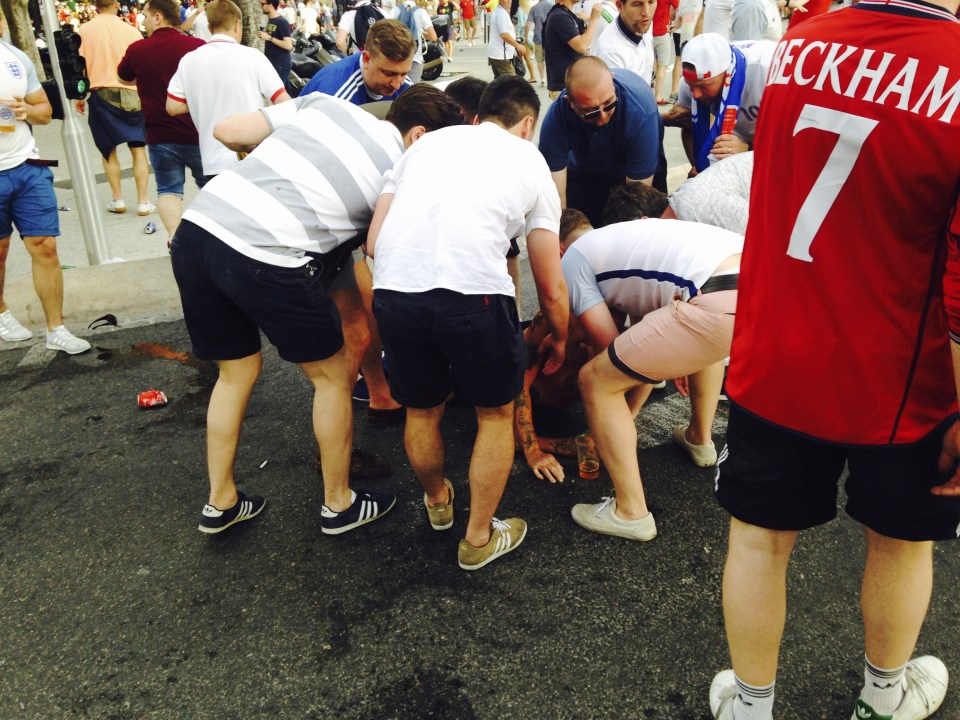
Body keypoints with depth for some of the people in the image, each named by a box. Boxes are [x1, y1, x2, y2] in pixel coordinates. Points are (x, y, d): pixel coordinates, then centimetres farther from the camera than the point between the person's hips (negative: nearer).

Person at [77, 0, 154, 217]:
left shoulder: (85, 30, 0)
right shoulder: (131, 30, -1)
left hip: (102, 93, 0)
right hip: (132, 94, 0)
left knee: (108, 150, 13)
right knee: (138, 149, 5)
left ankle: (117, 199, 13)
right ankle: (143, 202, 3)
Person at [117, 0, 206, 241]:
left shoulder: (138, 50, -5)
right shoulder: (199, 46, -9)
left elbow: (124, 77, 16)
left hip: (160, 135, 0)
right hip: (198, 132, 0)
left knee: (168, 189, 13)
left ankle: (175, 239, 1)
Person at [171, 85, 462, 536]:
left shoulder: (327, 103, 18)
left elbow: (226, 132, 16)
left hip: (194, 229, 7)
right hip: (263, 258, -6)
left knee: (237, 371, 25)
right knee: (333, 374, 16)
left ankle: (221, 503, 35)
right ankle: (339, 505, 30)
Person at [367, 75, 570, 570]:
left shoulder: (427, 143, 29)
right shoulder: (530, 162, 22)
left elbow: (373, 242, 21)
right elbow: (551, 290, 22)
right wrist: (558, 339, 41)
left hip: (393, 286, 4)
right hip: (474, 289, -3)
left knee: (422, 409, 27)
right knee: (496, 413, 23)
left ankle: (438, 502, 54)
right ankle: (479, 539, 35)